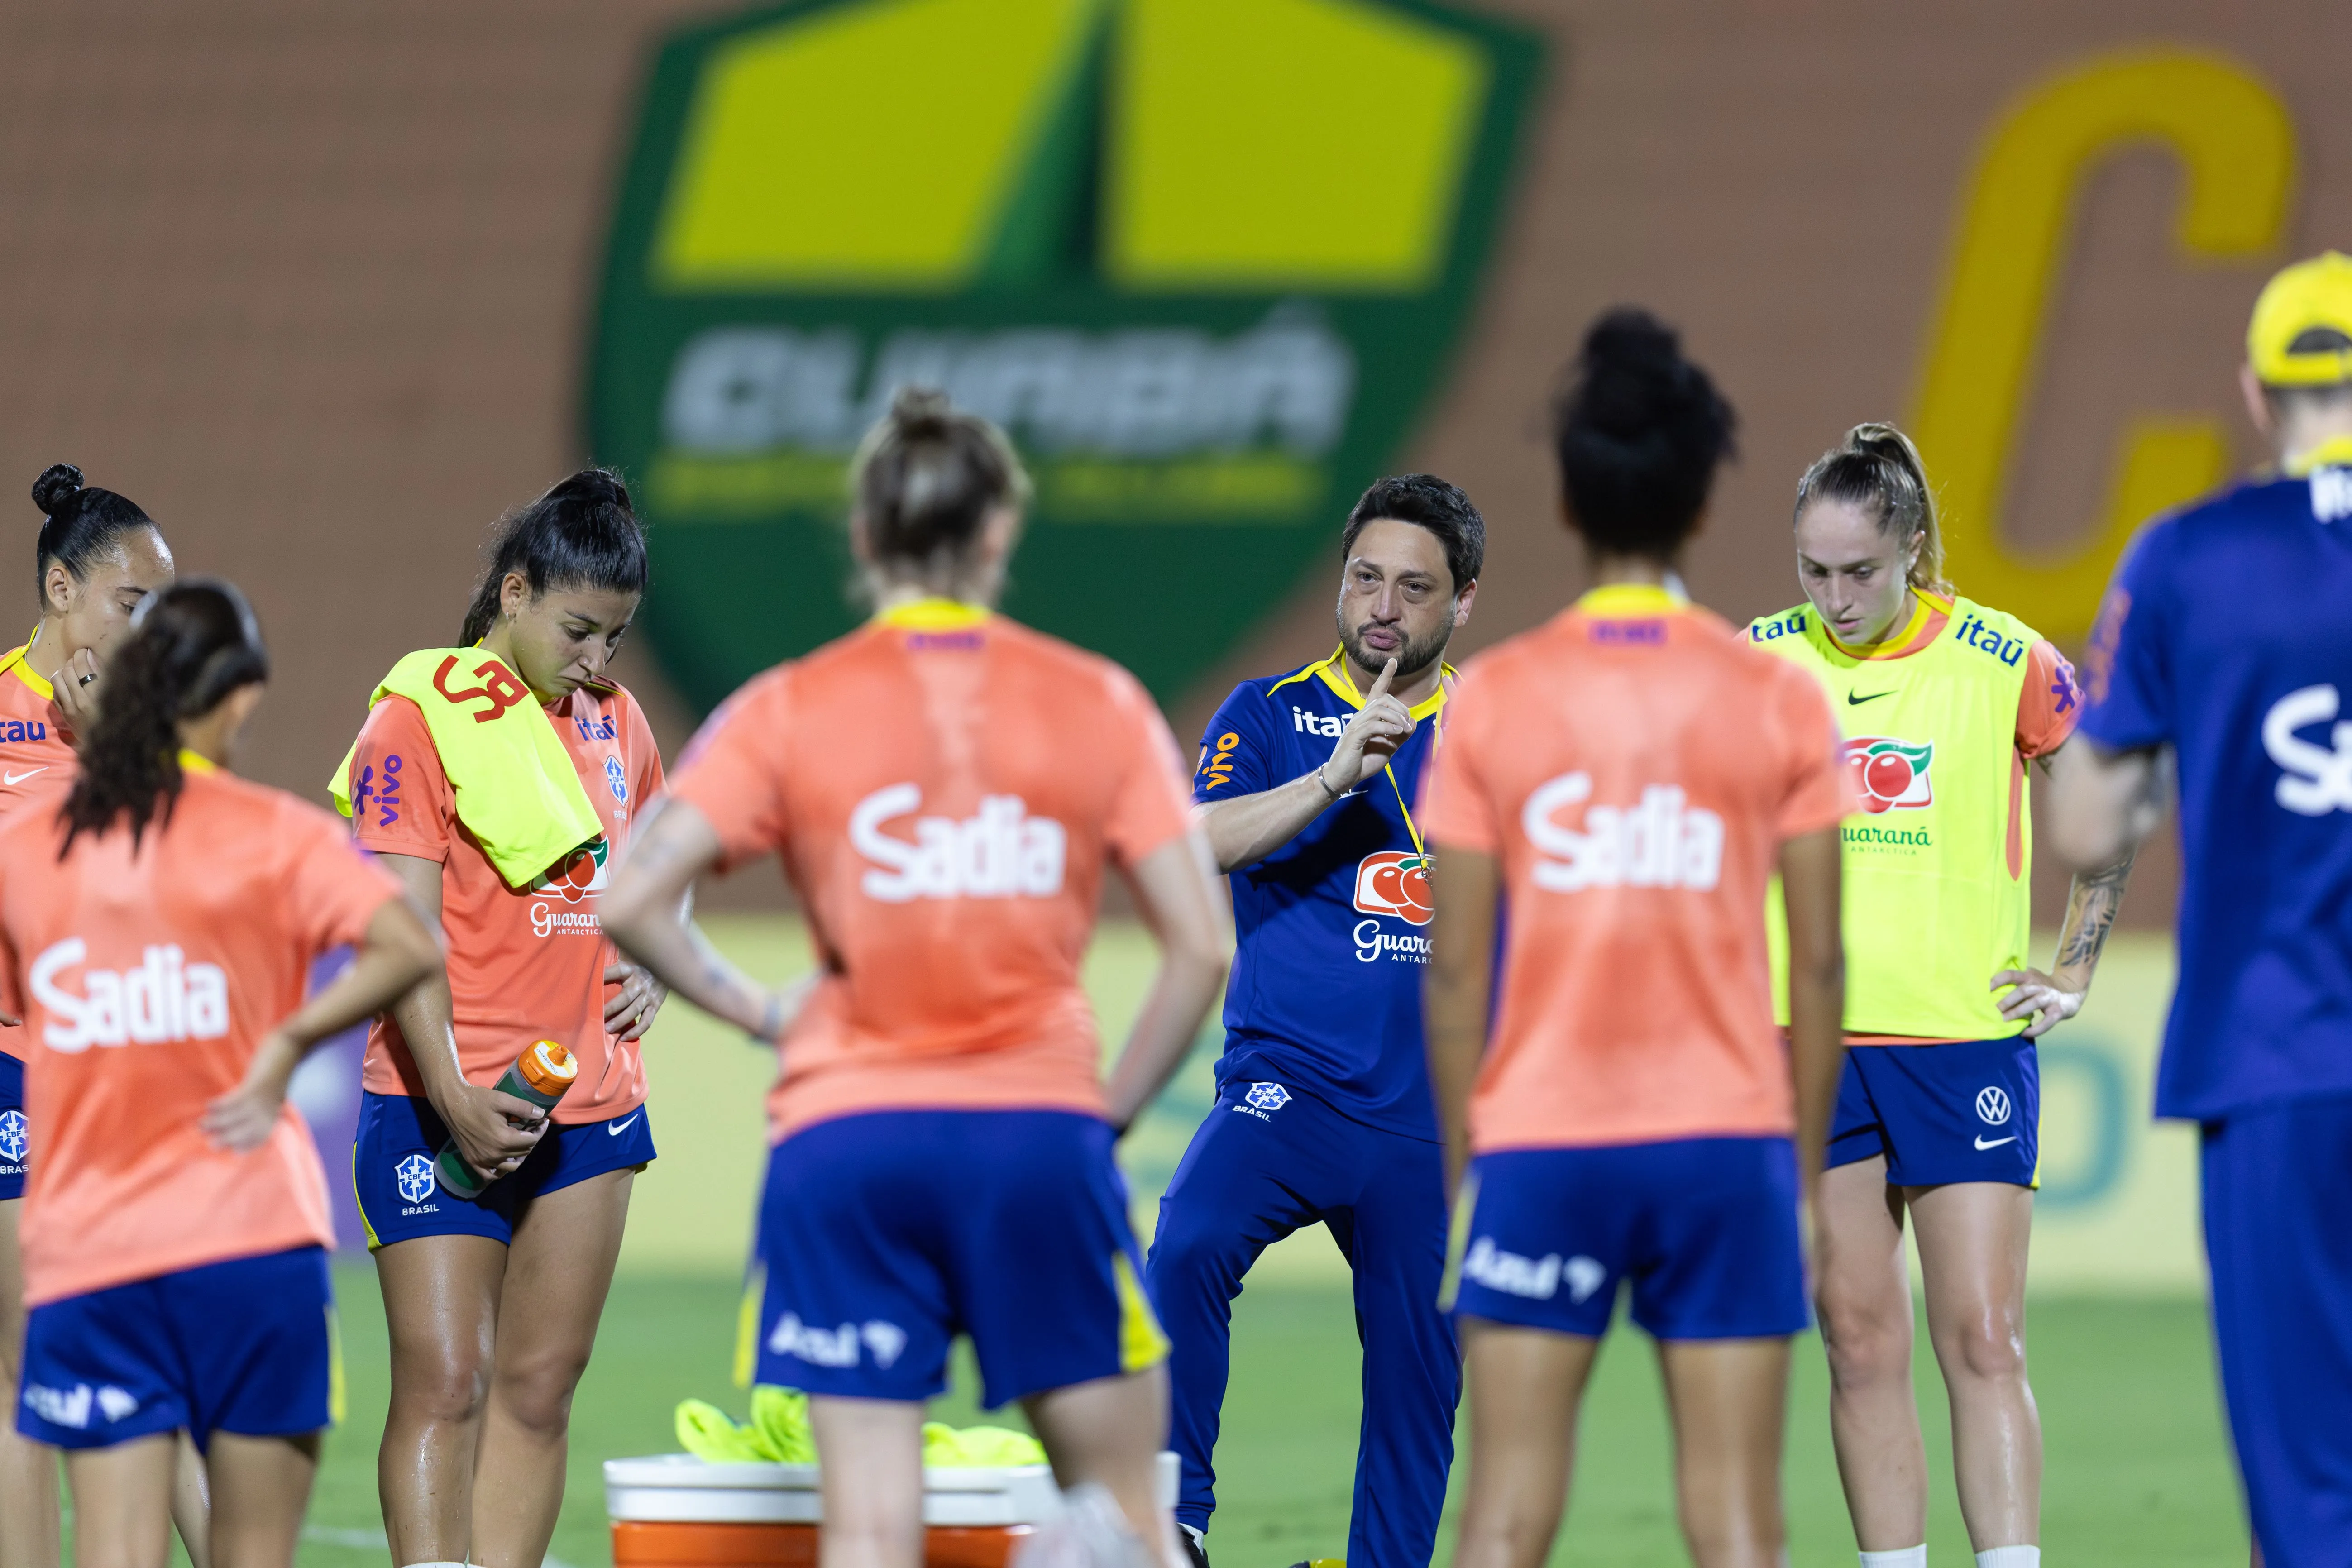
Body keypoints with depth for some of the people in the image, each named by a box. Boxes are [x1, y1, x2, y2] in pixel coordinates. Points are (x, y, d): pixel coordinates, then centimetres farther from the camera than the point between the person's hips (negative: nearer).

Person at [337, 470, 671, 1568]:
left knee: (538, 1391, 5)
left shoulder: (615, 724, 13)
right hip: (443, 1110, -6)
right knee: (444, 1386, -10)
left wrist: (647, 968, 9)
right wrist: (455, 1099, -23)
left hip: (590, 1103, 6)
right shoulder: (422, 717, -8)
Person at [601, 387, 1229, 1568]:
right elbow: (1200, 949, 2)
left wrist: (758, 1011, 9)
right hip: (1039, 1126, 0)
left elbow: (631, 903, -6)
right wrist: (1109, 1113, 12)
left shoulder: (790, 710, 3)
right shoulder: (1098, 704, 6)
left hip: (848, 1135, 0)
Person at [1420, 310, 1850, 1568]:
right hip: (1727, 1138, 0)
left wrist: (1461, 1164, 9)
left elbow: (1454, 968, 1)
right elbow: (1817, 963, 1)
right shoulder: (1779, 701, 1)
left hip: (1538, 1145, 0)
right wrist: (1807, 1162, 10)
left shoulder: (1493, 696, 1)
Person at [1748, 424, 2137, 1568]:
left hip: (1967, 1036, -2)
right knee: (1861, 1346, 2)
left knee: (1983, 1343, -9)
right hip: (1808, 1043, 2)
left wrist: (2074, 971, 7)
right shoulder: (1760, 661, 2)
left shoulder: (2008, 663, -4)